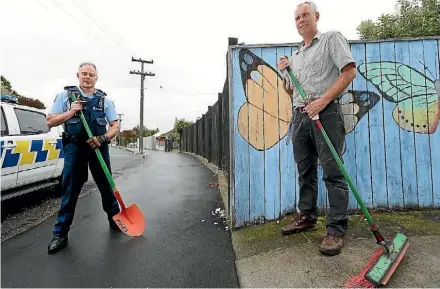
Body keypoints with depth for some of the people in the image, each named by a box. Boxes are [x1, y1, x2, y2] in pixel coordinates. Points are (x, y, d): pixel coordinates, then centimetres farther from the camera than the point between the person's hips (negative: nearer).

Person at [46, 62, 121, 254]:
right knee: (70, 190, 4)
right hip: (75, 147, -1)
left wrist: (103, 138, -13)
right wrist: (70, 112, -10)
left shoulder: (104, 99, 8)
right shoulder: (66, 95, 6)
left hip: (99, 147, 1)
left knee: (106, 186, 10)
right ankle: (60, 233, 15)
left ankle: (115, 221, 26)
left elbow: (115, 125, 4)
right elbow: (50, 121, 4)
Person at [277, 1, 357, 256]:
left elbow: (350, 71, -6)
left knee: (333, 172, -8)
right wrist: (285, 73, 8)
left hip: (326, 113, -6)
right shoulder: (295, 56, 24)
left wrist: (323, 100, -16)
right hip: (300, 116, 7)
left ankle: (336, 230, 0)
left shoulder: (331, 38, 6)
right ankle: (307, 217, 23)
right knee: (305, 171, 10)